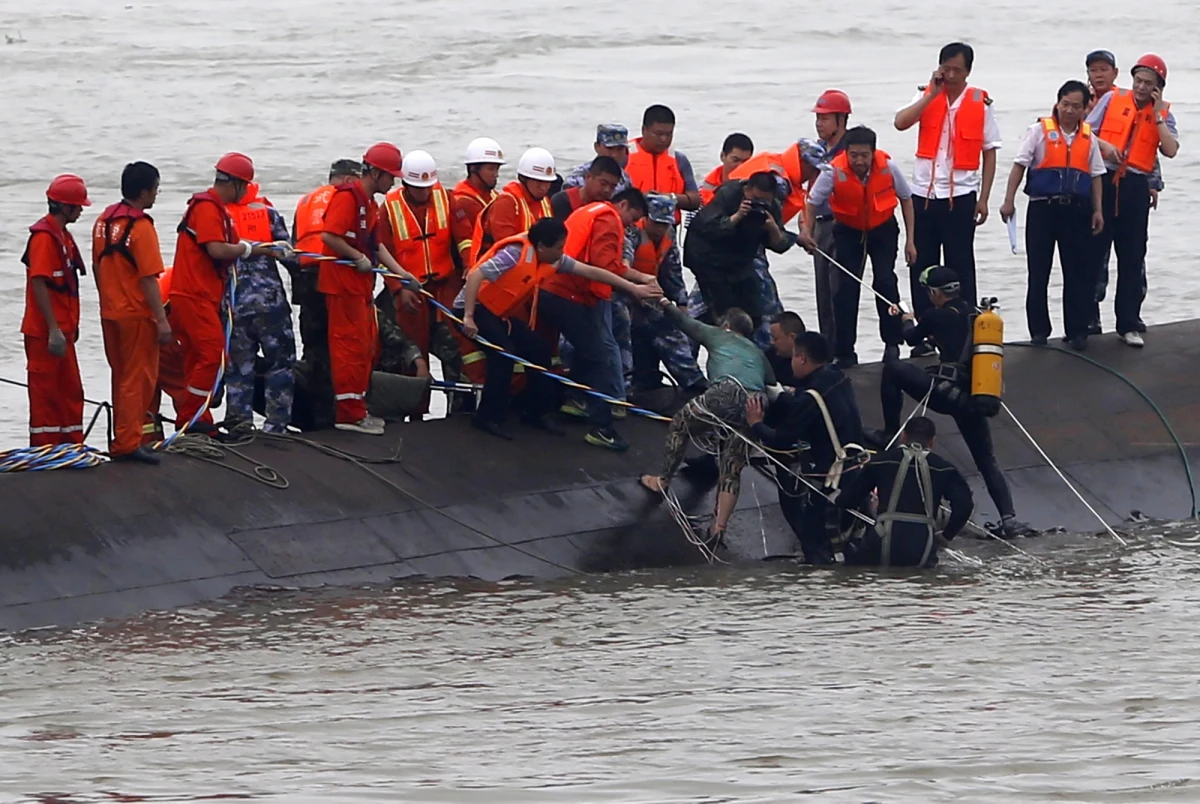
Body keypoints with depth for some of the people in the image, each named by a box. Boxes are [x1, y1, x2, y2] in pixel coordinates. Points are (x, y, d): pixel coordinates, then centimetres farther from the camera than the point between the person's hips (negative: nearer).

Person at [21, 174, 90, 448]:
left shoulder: (63, 235, 14)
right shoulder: (44, 236, -17)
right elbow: (39, 284, -22)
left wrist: (71, 324, 20)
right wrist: (54, 330, -24)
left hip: (61, 328, 10)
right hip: (45, 331, -10)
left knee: (70, 389, 14)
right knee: (46, 390, -4)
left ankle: (72, 445, 21)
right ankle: (44, 448, 1)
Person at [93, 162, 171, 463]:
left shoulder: (104, 221, 5)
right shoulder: (141, 227, -18)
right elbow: (148, 280, -20)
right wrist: (162, 320, -17)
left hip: (110, 312, 8)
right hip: (136, 314, -8)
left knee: (122, 378, 17)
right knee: (138, 380, -2)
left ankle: (122, 438, 22)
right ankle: (128, 444, -4)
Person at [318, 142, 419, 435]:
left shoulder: (370, 203, 17)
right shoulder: (348, 197, -15)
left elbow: (375, 244, 21)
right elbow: (328, 236, -25)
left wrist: (401, 274, 15)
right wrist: (359, 258, -17)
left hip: (361, 285, 11)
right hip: (342, 282, -11)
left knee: (366, 347, 15)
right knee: (351, 345, -9)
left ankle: (358, 408, 24)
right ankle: (350, 414, -6)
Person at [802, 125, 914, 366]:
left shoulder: (887, 166, -21)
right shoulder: (835, 171, -26)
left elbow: (905, 199, -5)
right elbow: (813, 201, -15)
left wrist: (910, 240, -4)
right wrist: (807, 230, -33)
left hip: (883, 229, 0)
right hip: (848, 231, 0)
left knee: (884, 281, -15)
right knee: (846, 289, -5)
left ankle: (892, 344, 1)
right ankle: (845, 353, 3)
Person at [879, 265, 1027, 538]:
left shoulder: (937, 316, 0)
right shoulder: (976, 315, 14)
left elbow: (912, 338, 20)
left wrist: (906, 321, 43)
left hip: (945, 392, -6)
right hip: (972, 398, 6)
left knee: (892, 369, 12)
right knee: (987, 461, 14)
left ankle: (891, 433, 10)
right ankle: (1009, 518, 3)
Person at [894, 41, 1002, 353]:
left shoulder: (980, 104, -1)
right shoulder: (927, 97, 3)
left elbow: (990, 153, 2)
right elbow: (901, 122, -15)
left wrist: (983, 198, -1)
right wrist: (933, 93, -16)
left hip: (960, 196, -2)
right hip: (924, 194, 2)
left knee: (960, 268, 2)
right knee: (921, 266, 5)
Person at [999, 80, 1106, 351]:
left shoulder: (1089, 138, 9)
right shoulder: (1040, 131, 0)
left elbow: (1096, 175, 14)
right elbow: (1020, 165, -2)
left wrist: (1098, 210, 7)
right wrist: (1009, 200, -8)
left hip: (1077, 210, 2)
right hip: (1043, 208, -2)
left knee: (1078, 272, 2)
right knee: (1038, 272, 2)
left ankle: (1077, 331, 10)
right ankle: (1039, 330, 9)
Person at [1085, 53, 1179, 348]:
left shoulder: (1163, 114, 6)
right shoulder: (1112, 100, 5)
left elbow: (1170, 150, -9)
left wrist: (1157, 114, -8)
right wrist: (1104, 145, -15)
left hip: (1135, 186, 1)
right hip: (1103, 180, -1)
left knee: (1132, 257, 4)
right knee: (1092, 250, 1)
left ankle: (1128, 324, 11)